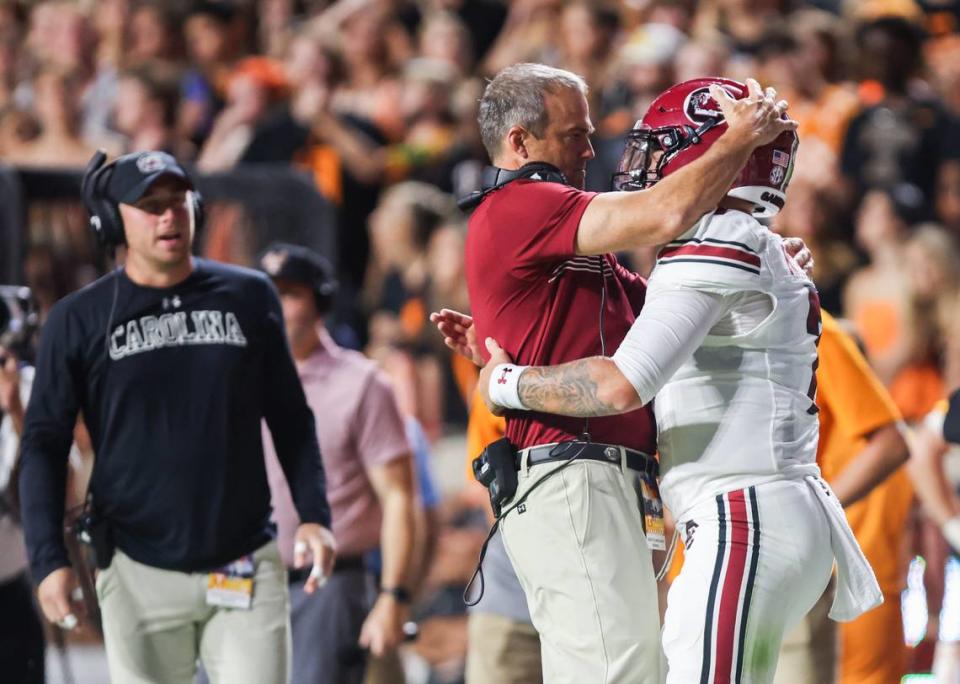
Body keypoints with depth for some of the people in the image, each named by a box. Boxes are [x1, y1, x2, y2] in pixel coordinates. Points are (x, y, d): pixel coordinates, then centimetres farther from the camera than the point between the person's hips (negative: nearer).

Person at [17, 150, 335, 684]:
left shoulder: (250, 297, 6)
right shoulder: (79, 320, 1)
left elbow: (291, 420, 12)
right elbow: (45, 444, 2)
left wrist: (315, 514, 0)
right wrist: (49, 558, -9)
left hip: (247, 571, 1)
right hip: (139, 575, -1)